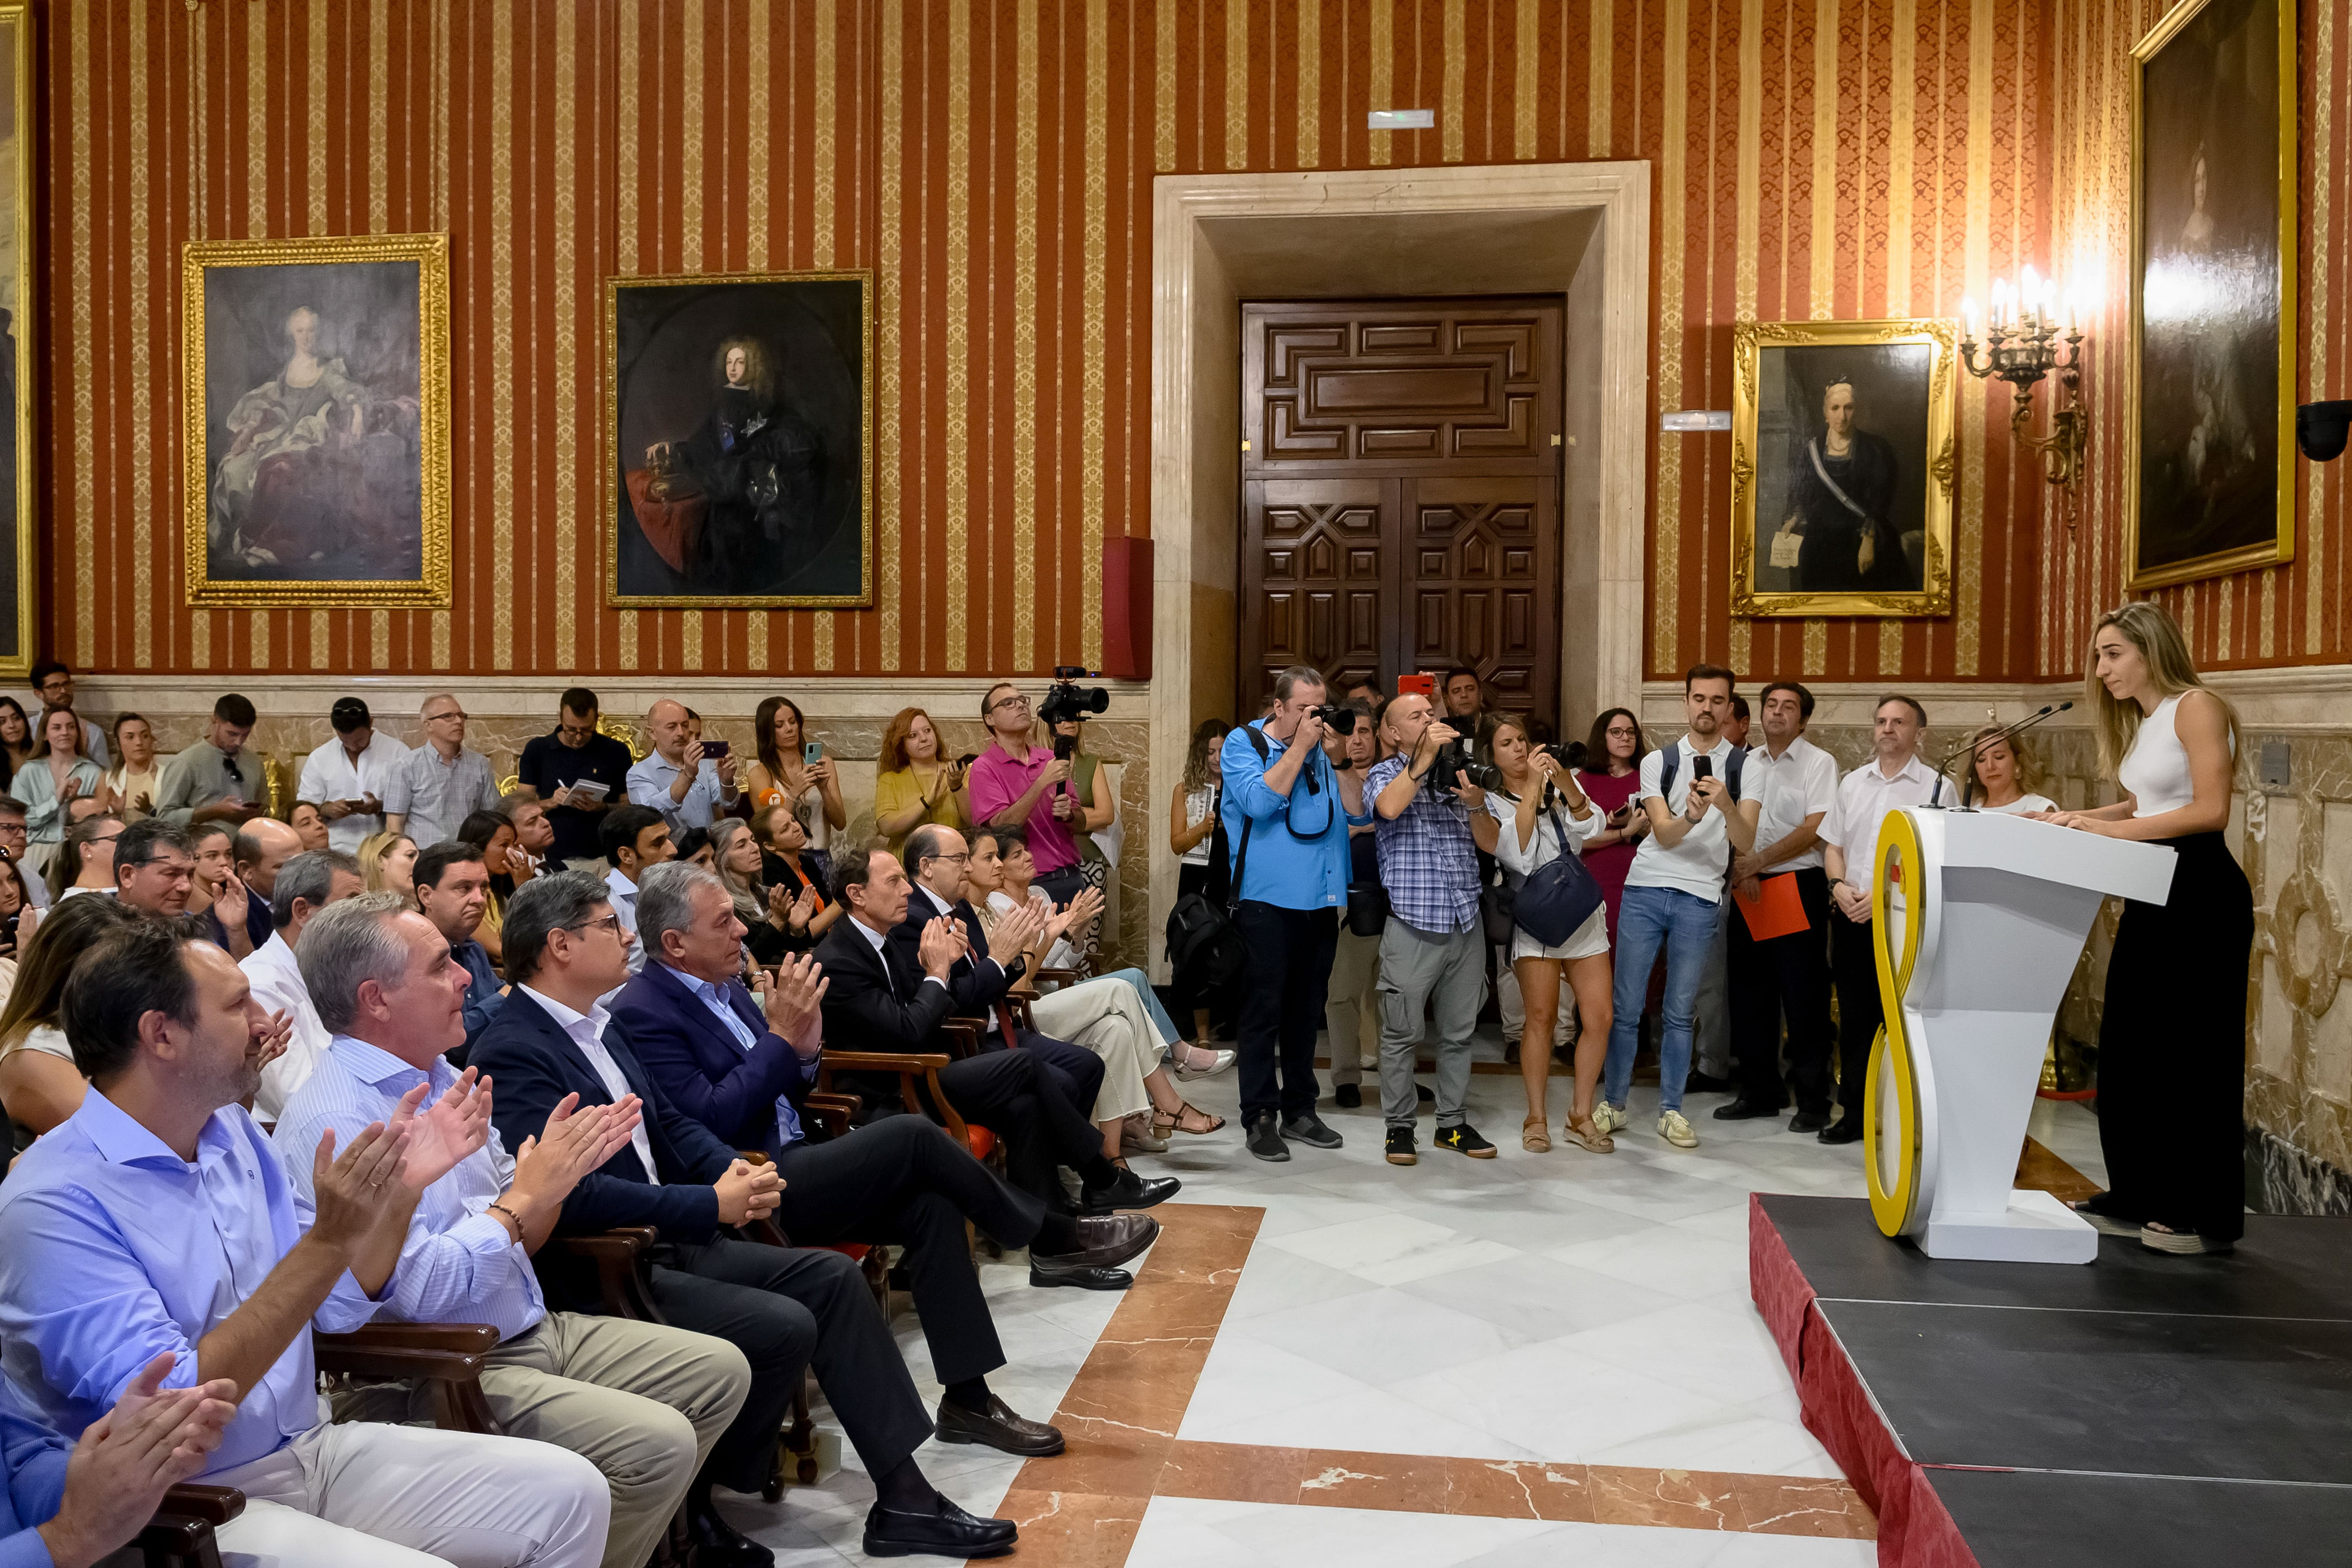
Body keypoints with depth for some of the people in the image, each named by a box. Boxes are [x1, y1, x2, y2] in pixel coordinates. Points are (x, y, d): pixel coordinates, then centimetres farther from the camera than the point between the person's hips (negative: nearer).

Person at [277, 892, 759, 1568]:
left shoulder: (445, 1080, 10)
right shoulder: (331, 1122, -18)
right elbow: (419, 1290, -26)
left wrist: (560, 1169, -3)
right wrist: (526, 1194, -16)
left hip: (534, 1333, 9)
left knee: (720, 1370, 7)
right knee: (658, 1442, -24)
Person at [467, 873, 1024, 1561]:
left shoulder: (603, 1026, 14)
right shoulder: (513, 1052, -17)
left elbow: (671, 1122, 17)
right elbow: (573, 1193, -27)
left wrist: (733, 1168, -4)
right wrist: (712, 1205, -22)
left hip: (668, 1240, 10)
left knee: (833, 1278, -1)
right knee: (783, 1326, -22)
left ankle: (903, 1500, 2)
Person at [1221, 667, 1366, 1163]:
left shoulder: (1324, 751, 14)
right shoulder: (1243, 744, 0)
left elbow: (1360, 814, 13)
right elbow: (1260, 802, -17)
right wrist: (1300, 747, -13)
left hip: (1321, 900, 5)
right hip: (1267, 899, -5)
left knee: (1305, 1008, 12)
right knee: (1264, 1007, -3)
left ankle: (1299, 1110, 21)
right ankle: (1260, 1117, 4)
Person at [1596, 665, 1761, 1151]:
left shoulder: (1744, 768, 3)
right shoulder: (1658, 761, 5)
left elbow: (1746, 843, -8)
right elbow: (1663, 834, -6)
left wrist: (1726, 805, -27)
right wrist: (1691, 817, -27)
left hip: (1701, 897, 0)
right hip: (1646, 890, 1)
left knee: (1680, 1012, 5)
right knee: (1626, 1006, 3)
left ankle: (1671, 1110, 16)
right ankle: (1613, 1103, 14)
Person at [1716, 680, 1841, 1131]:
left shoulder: (1819, 763, -2)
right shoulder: (1747, 763, 13)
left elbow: (1814, 831, -11)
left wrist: (1758, 862, -13)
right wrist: (1742, 868, -6)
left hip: (1799, 886, -5)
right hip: (1748, 889, 5)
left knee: (1804, 998, -3)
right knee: (1751, 992, 8)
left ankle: (1813, 1101, 5)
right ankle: (1760, 1092, 19)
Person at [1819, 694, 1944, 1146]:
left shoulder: (1935, 786, -1)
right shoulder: (1853, 782, 15)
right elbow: (1833, 844, 17)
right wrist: (1839, 885, -2)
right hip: (1851, 918, 5)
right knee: (1854, 1016, 8)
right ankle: (1854, 1112, 16)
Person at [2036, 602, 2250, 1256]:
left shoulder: (2196, 706, -11)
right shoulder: (2138, 722, 15)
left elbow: (2211, 810, -18)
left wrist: (2115, 830, -22)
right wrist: (2077, 820, 2)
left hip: (2202, 890, -9)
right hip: (2150, 895, 9)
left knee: (2193, 1053, -3)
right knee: (2128, 1048, 10)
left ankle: (2208, 1217, 7)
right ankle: (2137, 1198, 20)